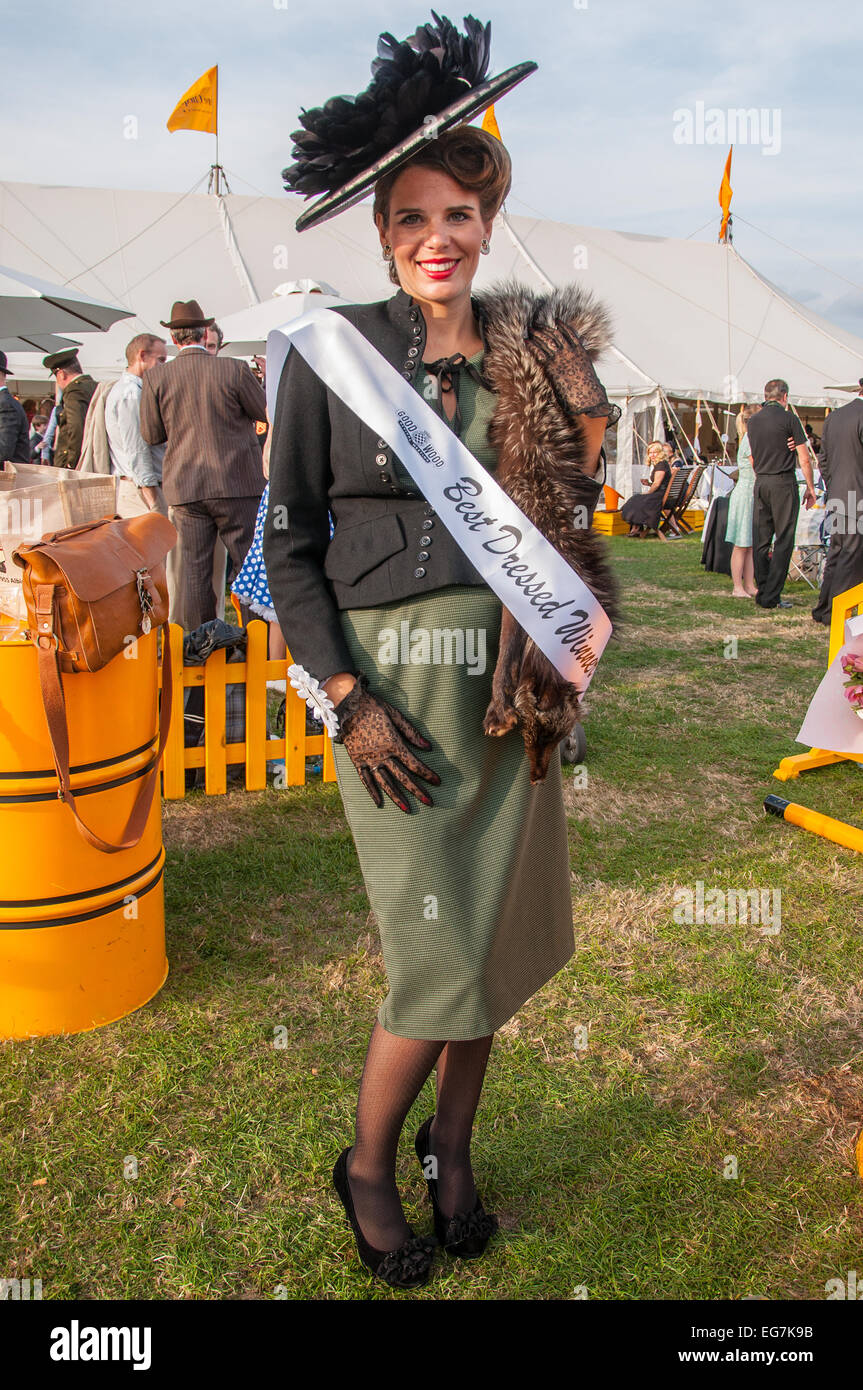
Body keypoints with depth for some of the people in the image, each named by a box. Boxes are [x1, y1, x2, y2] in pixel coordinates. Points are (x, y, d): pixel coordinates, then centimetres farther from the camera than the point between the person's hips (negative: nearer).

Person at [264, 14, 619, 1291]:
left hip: (510, 678, 4)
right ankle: (366, 1166, 27)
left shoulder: (535, 355, 8)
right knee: (440, 958, -2)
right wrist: (347, 697, -9)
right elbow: (290, 541, -2)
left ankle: (453, 1146, 36)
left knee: (500, 934, 12)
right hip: (393, 679, -4)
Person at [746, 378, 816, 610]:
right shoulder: (789, 419, -7)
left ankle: (762, 594, 10)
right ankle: (771, 597, -5)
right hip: (784, 482, -6)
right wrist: (810, 488, 3)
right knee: (783, 541, -2)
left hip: (760, 484, 6)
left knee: (760, 541, 8)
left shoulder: (753, 421, 10)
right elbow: (804, 459, -6)